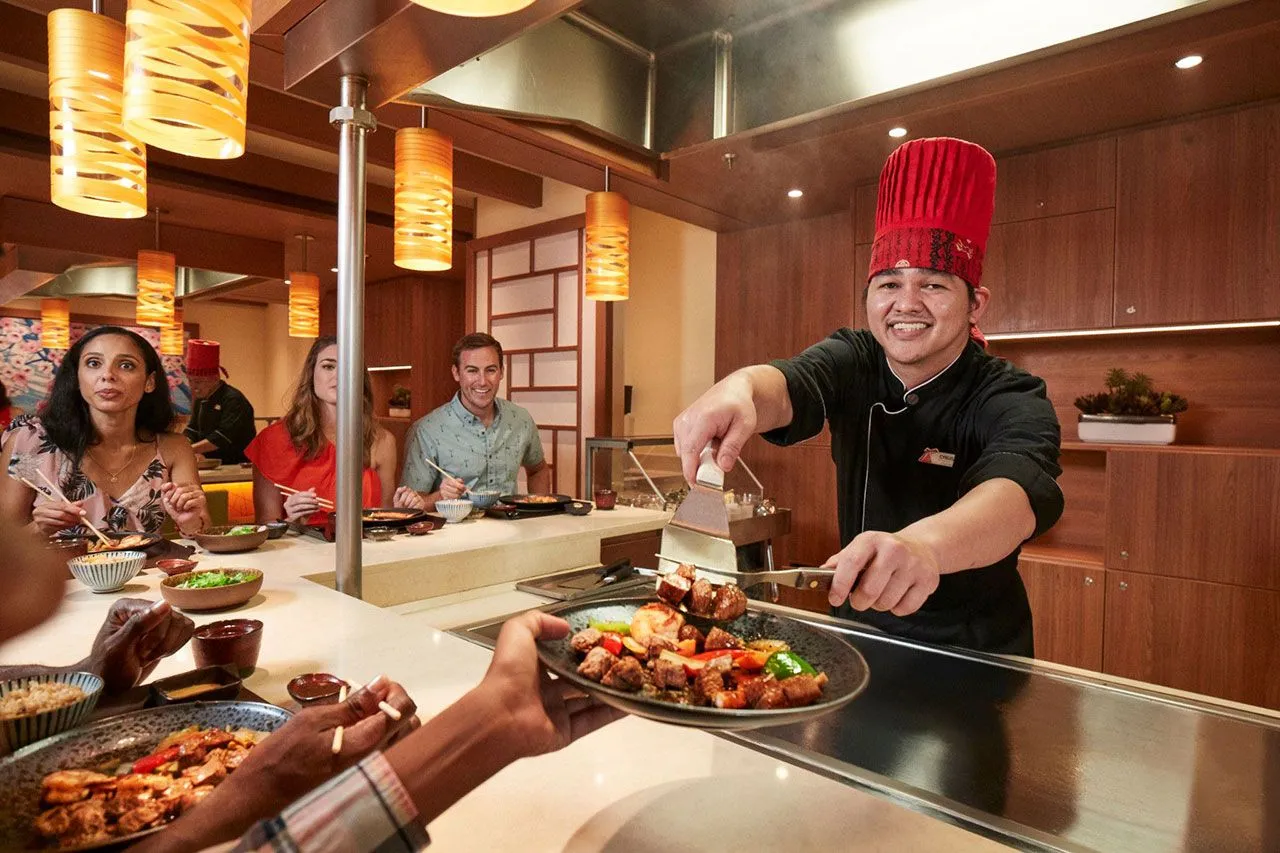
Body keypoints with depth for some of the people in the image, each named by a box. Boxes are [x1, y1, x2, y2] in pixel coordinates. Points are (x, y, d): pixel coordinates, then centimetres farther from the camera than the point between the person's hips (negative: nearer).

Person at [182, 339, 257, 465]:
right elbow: (192, 432, 17)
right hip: (212, 465, 7)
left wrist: (188, 450, -22)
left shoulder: (233, 400, -13)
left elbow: (221, 438, -20)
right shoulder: (200, 400, 14)